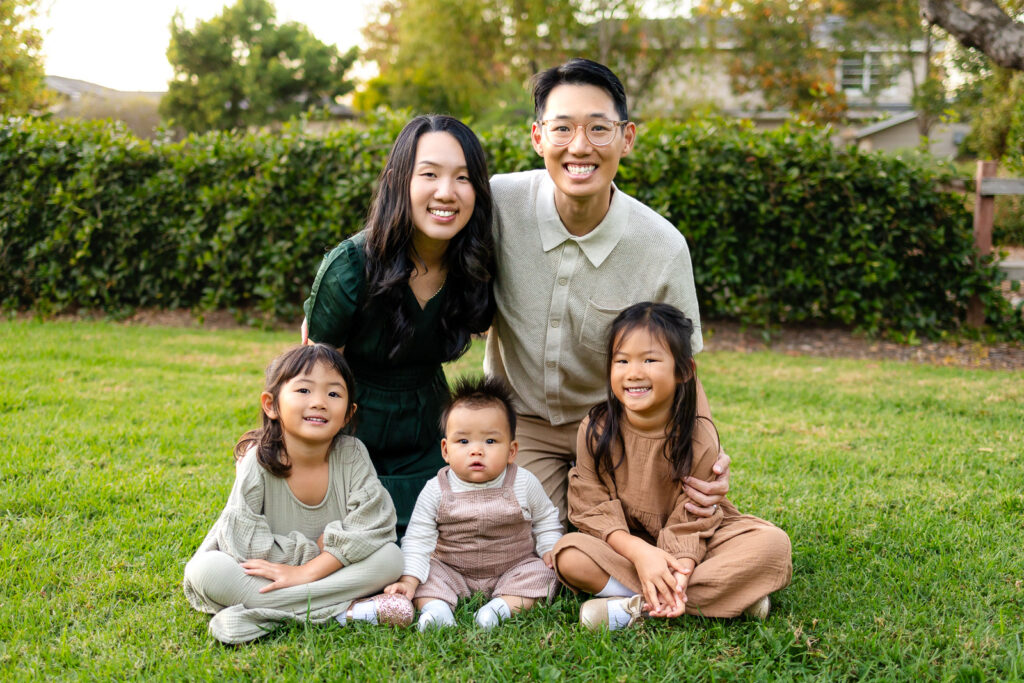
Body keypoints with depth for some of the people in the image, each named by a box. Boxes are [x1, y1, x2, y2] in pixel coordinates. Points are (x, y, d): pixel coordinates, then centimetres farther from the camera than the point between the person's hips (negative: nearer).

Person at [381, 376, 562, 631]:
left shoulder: (524, 484, -8)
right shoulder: (435, 491, -10)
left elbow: (545, 520, 9)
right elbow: (418, 540, -9)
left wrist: (550, 550, -8)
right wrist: (408, 580, -20)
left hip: (513, 568, 0)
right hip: (452, 571, 0)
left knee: (540, 572, -22)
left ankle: (502, 607, -33)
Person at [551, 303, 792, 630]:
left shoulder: (699, 437, -15)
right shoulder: (595, 430, -12)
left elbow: (691, 520, -15)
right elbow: (594, 508, -13)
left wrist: (681, 568, -35)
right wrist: (639, 552, -29)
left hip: (693, 546, 0)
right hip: (626, 543, 0)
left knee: (773, 544, -24)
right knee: (569, 554, -29)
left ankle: (640, 607, -29)